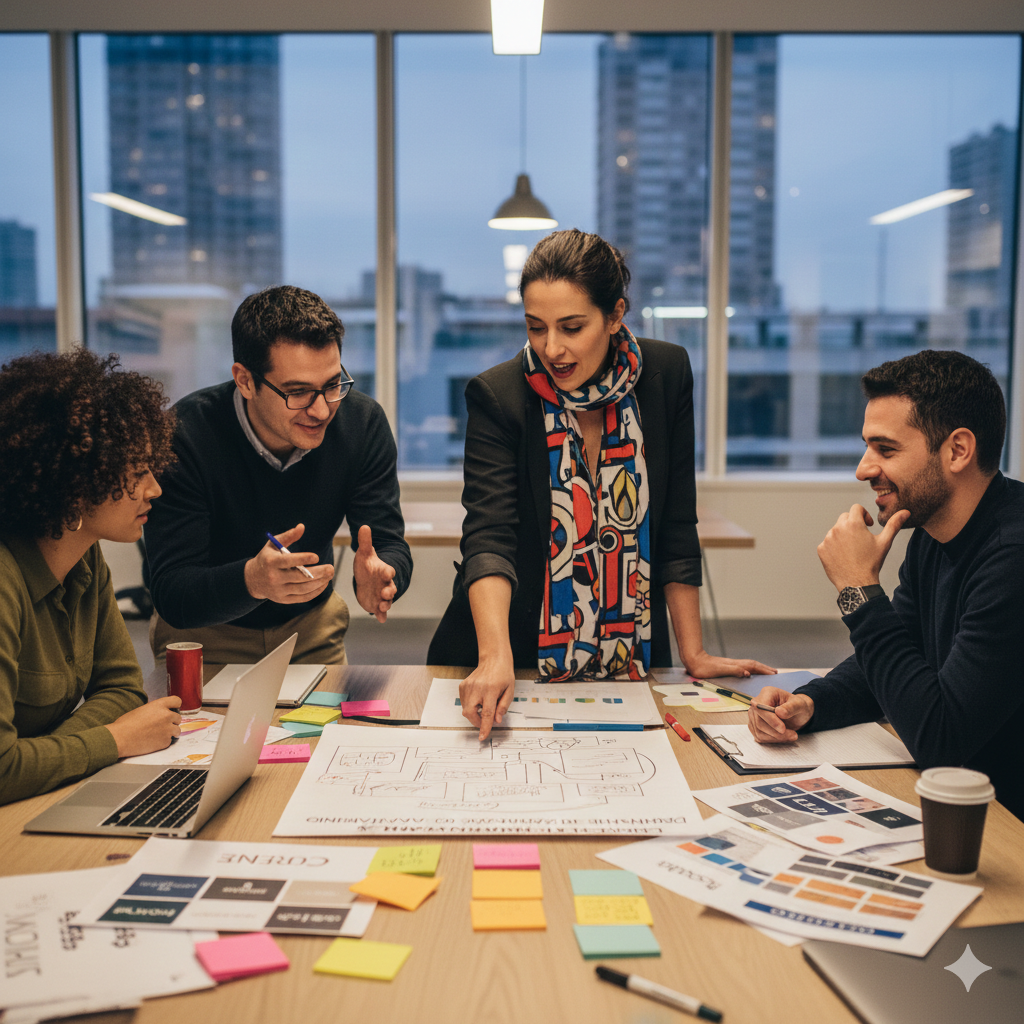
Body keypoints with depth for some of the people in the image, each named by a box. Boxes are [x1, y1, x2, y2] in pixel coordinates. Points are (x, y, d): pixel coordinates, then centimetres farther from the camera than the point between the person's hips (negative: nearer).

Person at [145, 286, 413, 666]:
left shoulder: (363, 423, -14)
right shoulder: (185, 435, -25)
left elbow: (390, 545, -13)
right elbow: (170, 593, -27)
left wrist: (380, 577, -38)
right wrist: (250, 580, -47)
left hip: (311, 627, 0)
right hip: (206, 635, 1)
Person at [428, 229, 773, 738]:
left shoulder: (666, 374, -5)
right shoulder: (497, 396, -12)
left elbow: (676, 529, 0)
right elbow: (488, 538, -22)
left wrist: (694, 655, 1)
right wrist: (495, 658, -38)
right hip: (519, 662, -1)